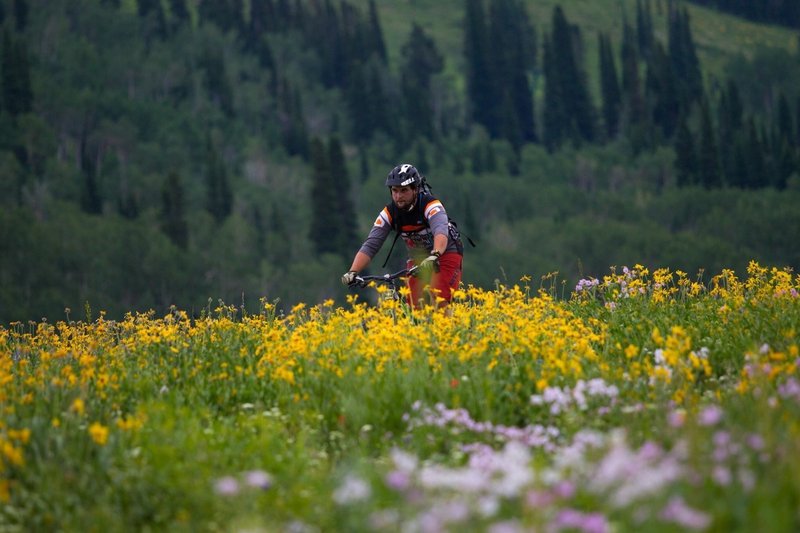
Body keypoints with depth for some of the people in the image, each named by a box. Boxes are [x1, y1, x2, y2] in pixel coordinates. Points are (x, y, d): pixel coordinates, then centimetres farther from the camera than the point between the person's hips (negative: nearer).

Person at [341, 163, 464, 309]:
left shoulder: (430, 205, -28)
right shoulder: (389, 213, -15)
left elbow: (441, 233, -46)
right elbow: (370, 246, -20)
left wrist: (434, 256, -66)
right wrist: (352, 272, -35)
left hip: (446, 254, -4)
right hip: (418, 259, 4)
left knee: (439, 304, -23)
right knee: (415, 308, -9)